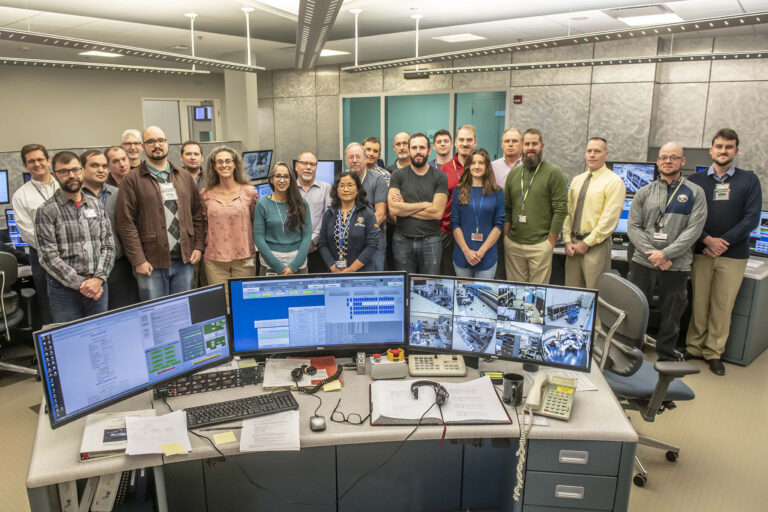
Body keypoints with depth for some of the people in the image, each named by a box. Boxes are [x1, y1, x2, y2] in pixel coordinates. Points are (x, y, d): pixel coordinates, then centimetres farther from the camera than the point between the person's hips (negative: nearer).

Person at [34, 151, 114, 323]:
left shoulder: (96, 204, 9)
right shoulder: (46, 211, -3)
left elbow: (108, 246, 6)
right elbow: (49, 257, -9)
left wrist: (99, 278, -7)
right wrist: (80, 284, -14)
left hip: (98, 286, 4)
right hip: (65, 290, -3)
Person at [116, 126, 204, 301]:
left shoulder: (184, 177, 13)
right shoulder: (132, 180, 0)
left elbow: (197, 214, 14)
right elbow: (126, 223, -6)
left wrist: (198, 246, 3)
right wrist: (138, 260, -12)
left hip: (184, 261, 4)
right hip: (151, 264, -3)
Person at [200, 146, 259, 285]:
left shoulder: (250, 192, 2)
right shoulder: (206, 194, 5)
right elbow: (204, 225, 16)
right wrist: (202, 249, 11)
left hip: (243, 259, -1)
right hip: (214, 260, 1)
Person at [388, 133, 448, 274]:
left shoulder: (440, 177, 2)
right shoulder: (398, 175, 4)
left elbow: (437, 212, -9)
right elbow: (393, 209, -10)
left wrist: (405, 208, -5)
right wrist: (425, 204, -7)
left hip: (430, 240, 0)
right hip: (402, 240, 1)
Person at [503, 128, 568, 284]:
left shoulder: (553, 173, -3)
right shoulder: (514, 173, 12)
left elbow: (561, 209, -7)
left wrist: (551, 240, -9)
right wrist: (506, 234, 5)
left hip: (540, 244, -4)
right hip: (513, 244, 4)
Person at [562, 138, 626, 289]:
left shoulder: (614, 182, -6)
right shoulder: (576, 180, 13)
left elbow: (609, 219, -13)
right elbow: (567, 212, 12)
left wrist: (586, 243, -13)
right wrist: (568, 241, 1)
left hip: (597, 245, -6)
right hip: (573, 244, 6)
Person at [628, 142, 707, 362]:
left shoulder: (694, 193, 2)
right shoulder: (645, 192, 7)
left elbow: (693, 230, -7)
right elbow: (633, 226, 1)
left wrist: (666, 254, -16)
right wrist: (652, 253, -12)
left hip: (676, 266, -1)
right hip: (643, 263, 1)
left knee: (671, 317, 9)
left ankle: (666, 359, 26)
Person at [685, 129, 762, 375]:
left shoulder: (749, 180, 5)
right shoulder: (696, 181, 6)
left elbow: (752, 218, -3)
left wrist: (723, 242, -12)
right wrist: (708, 240, -14)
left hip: (733, 255, 0)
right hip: (700, 253, 0)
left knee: (723, 306, 4)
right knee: (698, 303, 4)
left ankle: (714, 352, 15)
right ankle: (694, 348, 15)